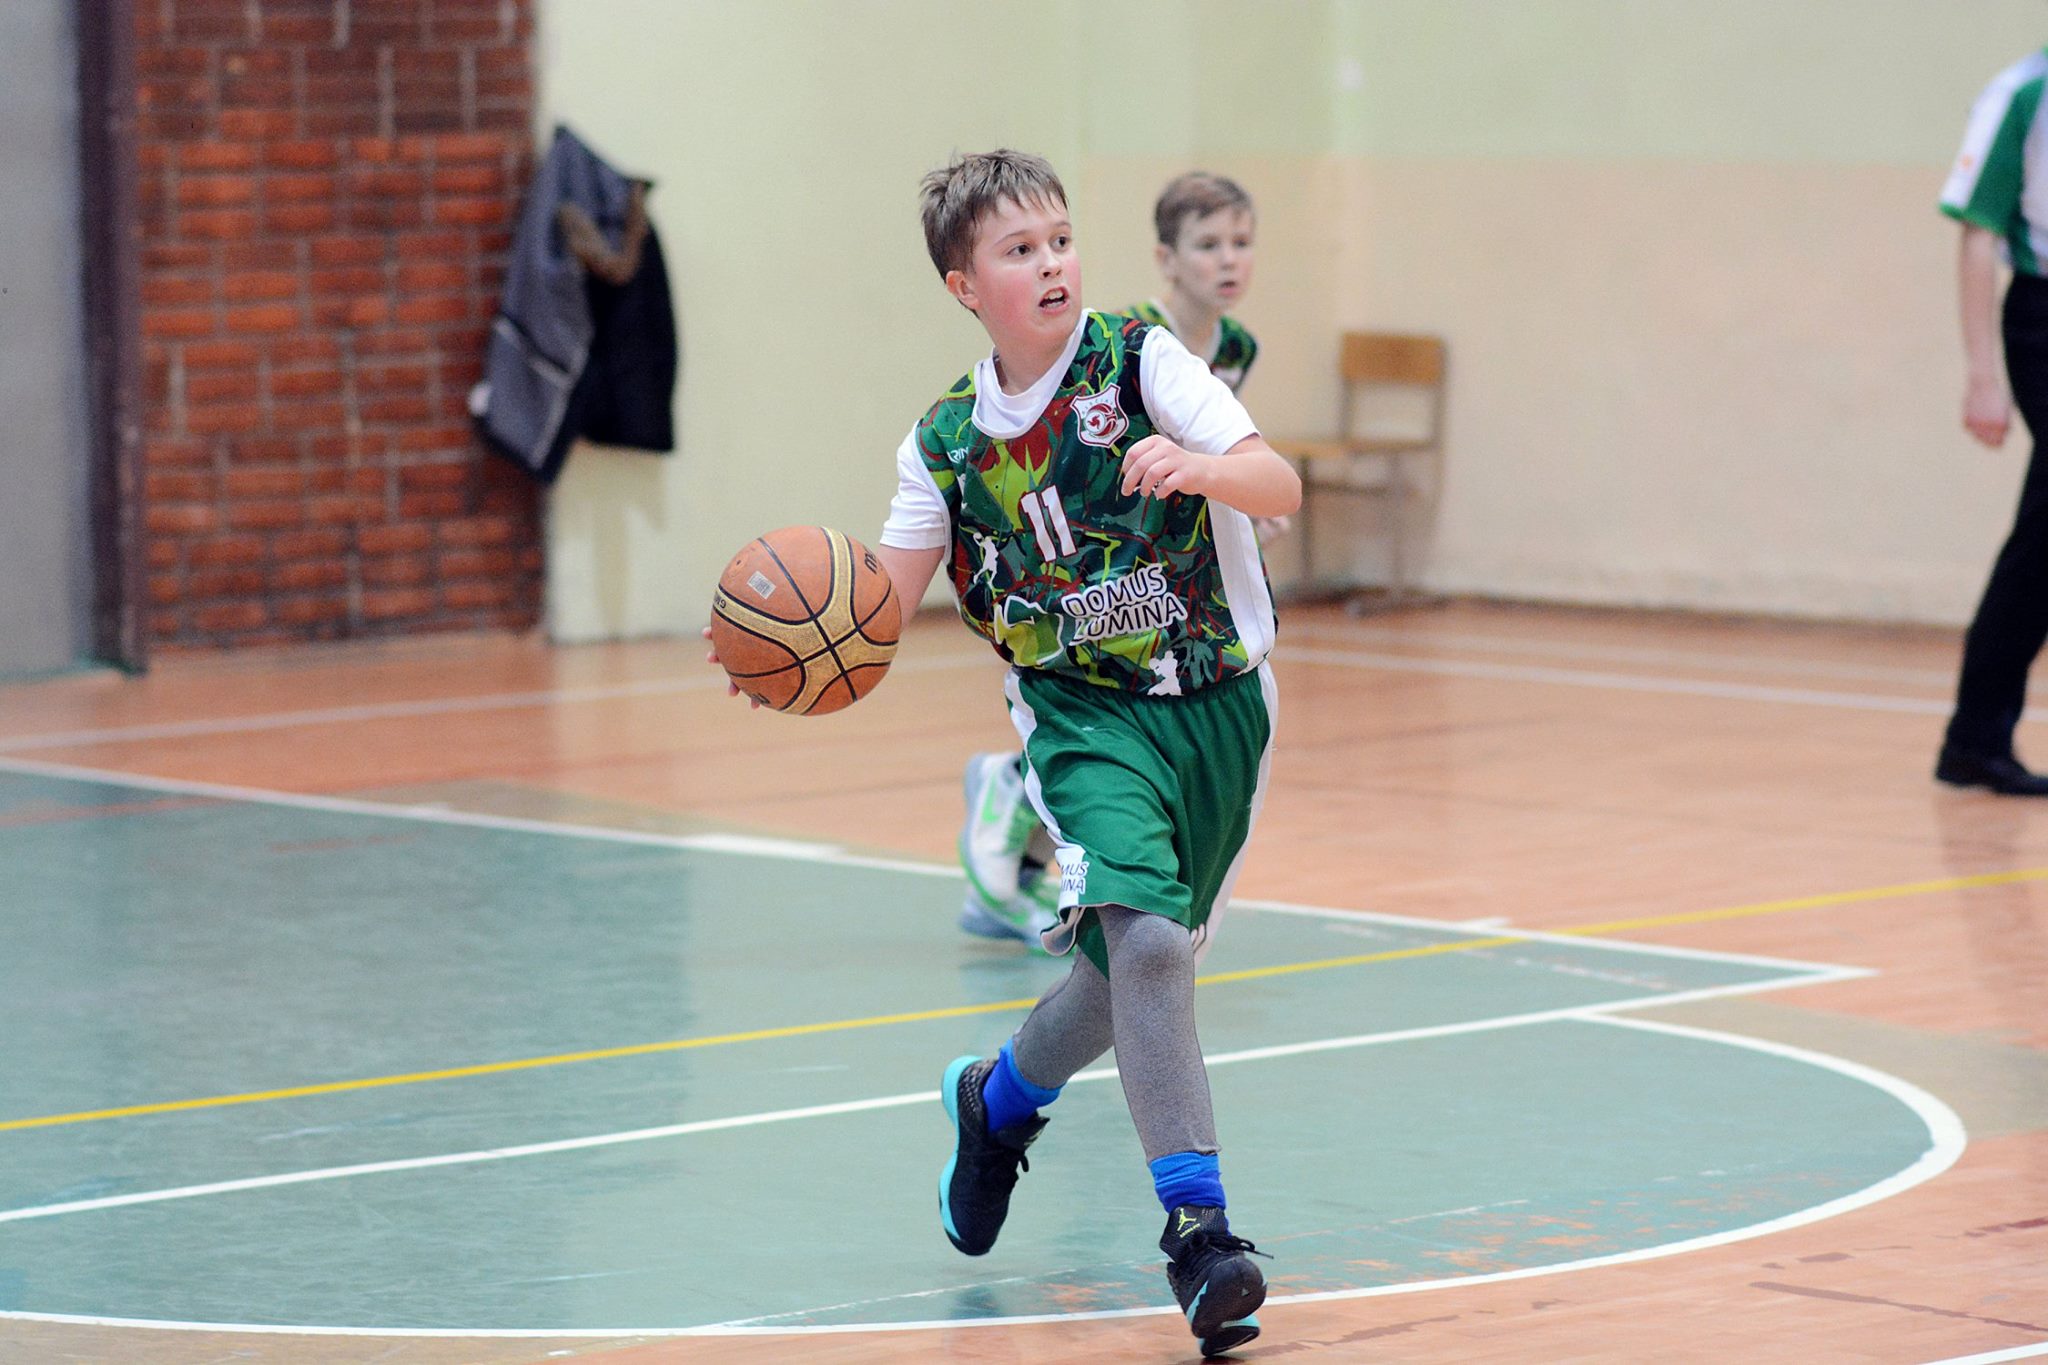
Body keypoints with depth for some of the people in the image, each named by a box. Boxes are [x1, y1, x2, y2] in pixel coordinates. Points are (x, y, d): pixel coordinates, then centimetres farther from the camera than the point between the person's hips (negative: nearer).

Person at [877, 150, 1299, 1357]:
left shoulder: (1140, 361, -6)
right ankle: (1198, 1226, -19)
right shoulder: (946, 443, 0)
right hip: (1083, 715, -1)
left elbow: (1283, 487, -13)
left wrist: (1199, 465, -34)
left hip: (1220, 701, 1)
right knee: (1144, 941, -24)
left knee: (1138, 963, 12)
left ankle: (998, 1101, 43)